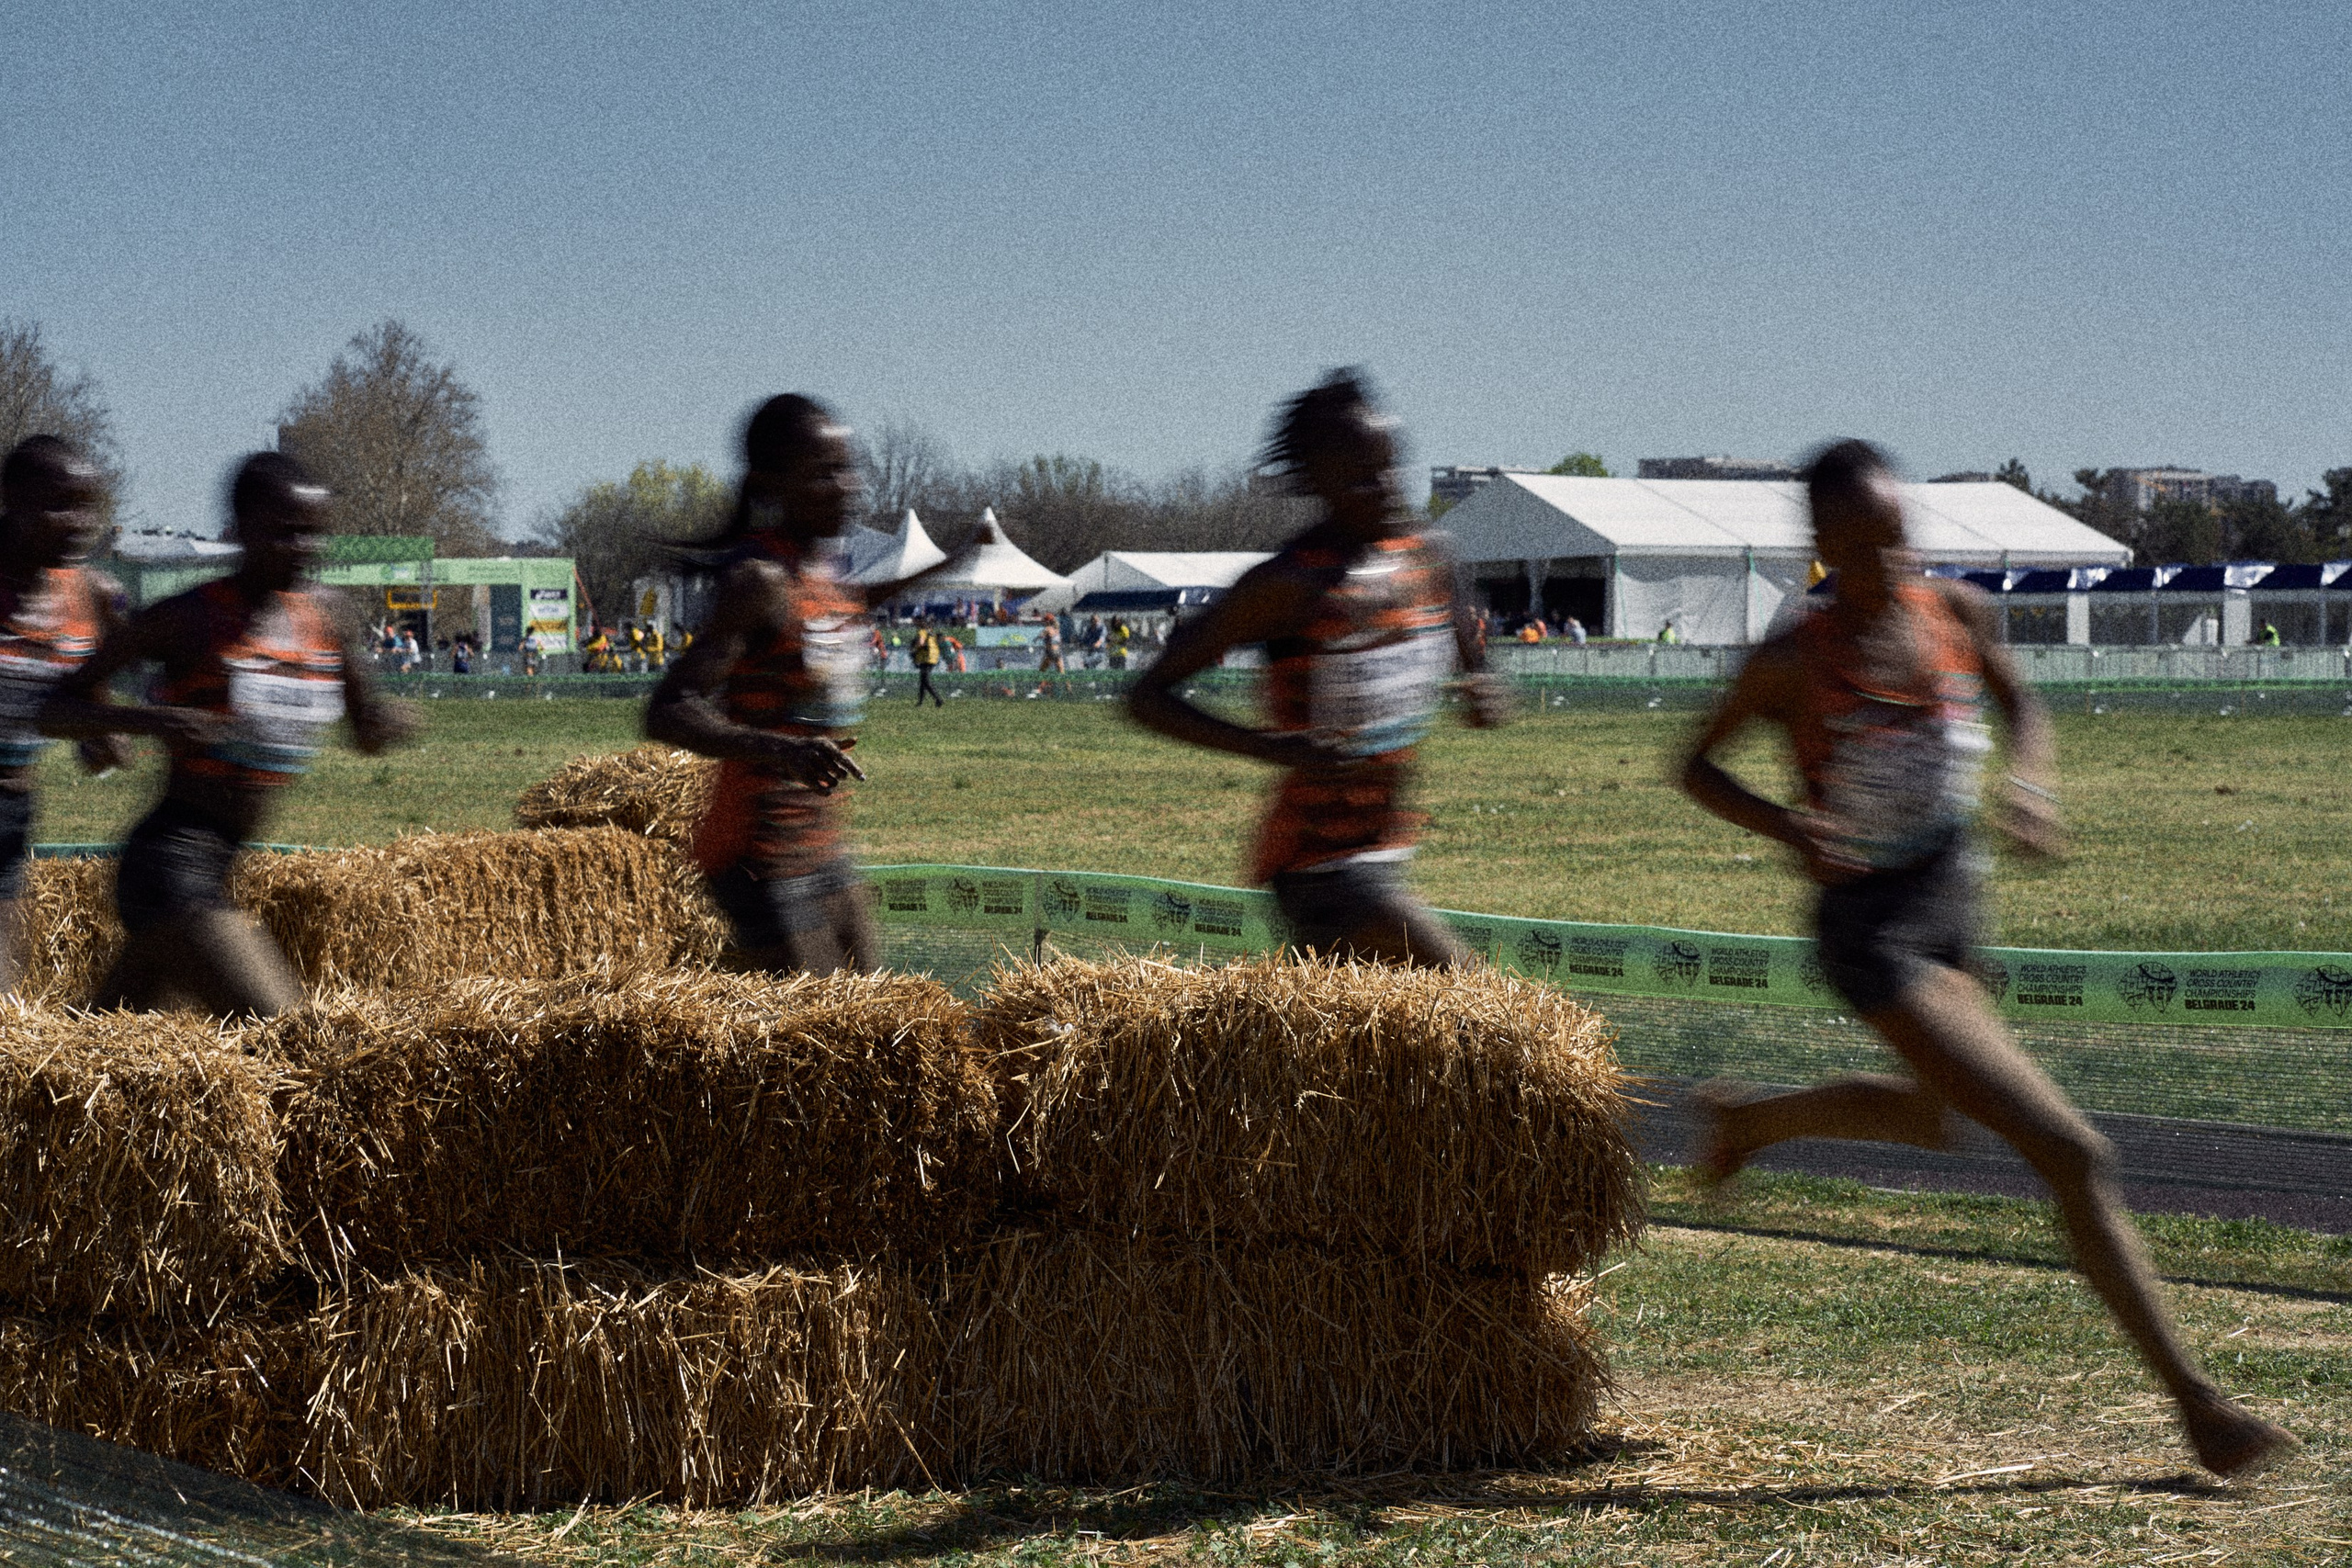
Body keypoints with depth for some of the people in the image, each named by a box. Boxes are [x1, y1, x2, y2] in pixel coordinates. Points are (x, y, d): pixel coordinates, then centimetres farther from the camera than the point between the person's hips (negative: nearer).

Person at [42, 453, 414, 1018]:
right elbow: (56, 711, -6)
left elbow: (366, 736, 19)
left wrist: (390, 721, -5)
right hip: (169, 864, -8)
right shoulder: (185, 620, -10)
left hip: (218, 866, 8)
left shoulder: (326, 615, 8)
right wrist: (145, 718, -25)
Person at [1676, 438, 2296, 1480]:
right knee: (2070, 1151, -13)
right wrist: (1787, 827, -23)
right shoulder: (1796, 662, -18)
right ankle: (2195, 1403, -5)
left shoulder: (1957, 613, -6)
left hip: (1950, 906, 7)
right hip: (1871, 935, -7)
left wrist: (2029, 778, -9)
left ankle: (1743, 1121, 54)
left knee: (1929, 1118, 32)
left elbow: (2022, 707, 12)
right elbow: (1696, 765, -5)